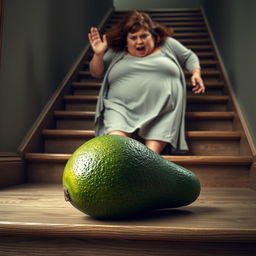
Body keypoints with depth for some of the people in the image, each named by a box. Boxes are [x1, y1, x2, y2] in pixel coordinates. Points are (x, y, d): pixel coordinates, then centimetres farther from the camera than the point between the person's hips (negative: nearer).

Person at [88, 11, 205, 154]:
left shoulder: (167, 44, 16)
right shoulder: (116, 52, 15)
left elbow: (189, 57, 27)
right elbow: (96, 73, 17)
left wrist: (196, 73, 8)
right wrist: (98, 54, -1)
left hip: (162, 109, 1)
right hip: (122, 107, 0)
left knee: (153, 149, -27)